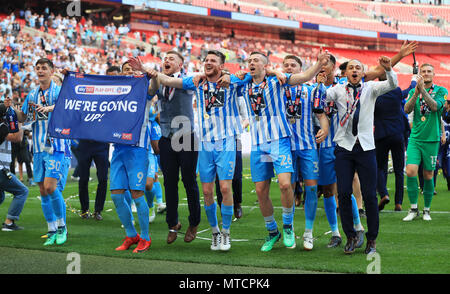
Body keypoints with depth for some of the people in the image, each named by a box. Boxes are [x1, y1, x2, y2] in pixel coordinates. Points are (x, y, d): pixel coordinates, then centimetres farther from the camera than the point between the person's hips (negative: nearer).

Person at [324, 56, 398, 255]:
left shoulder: (370, 88, 9)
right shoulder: (338, 90, 9)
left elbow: (392, 85, -7)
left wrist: (388, 69, -24)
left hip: (366, 147, 0)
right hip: (344, 147, 0)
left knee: (370, 195, -1)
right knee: (344, 194, -3)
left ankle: (371, 239, 10)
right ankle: (350, 237, 11)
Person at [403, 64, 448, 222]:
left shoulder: (441, 91, 2)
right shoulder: (413, 91, 10)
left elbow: (435, 106, -16)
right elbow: (407, 109, -5)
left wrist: (423, 90, -24)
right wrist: (416, 93, -19)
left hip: (432, 139, -1)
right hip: (415, 137, 2)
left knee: (428, 176, 4)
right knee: (410, 172, -12)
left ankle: (426, 210, 19)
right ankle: (413, 209, 0)